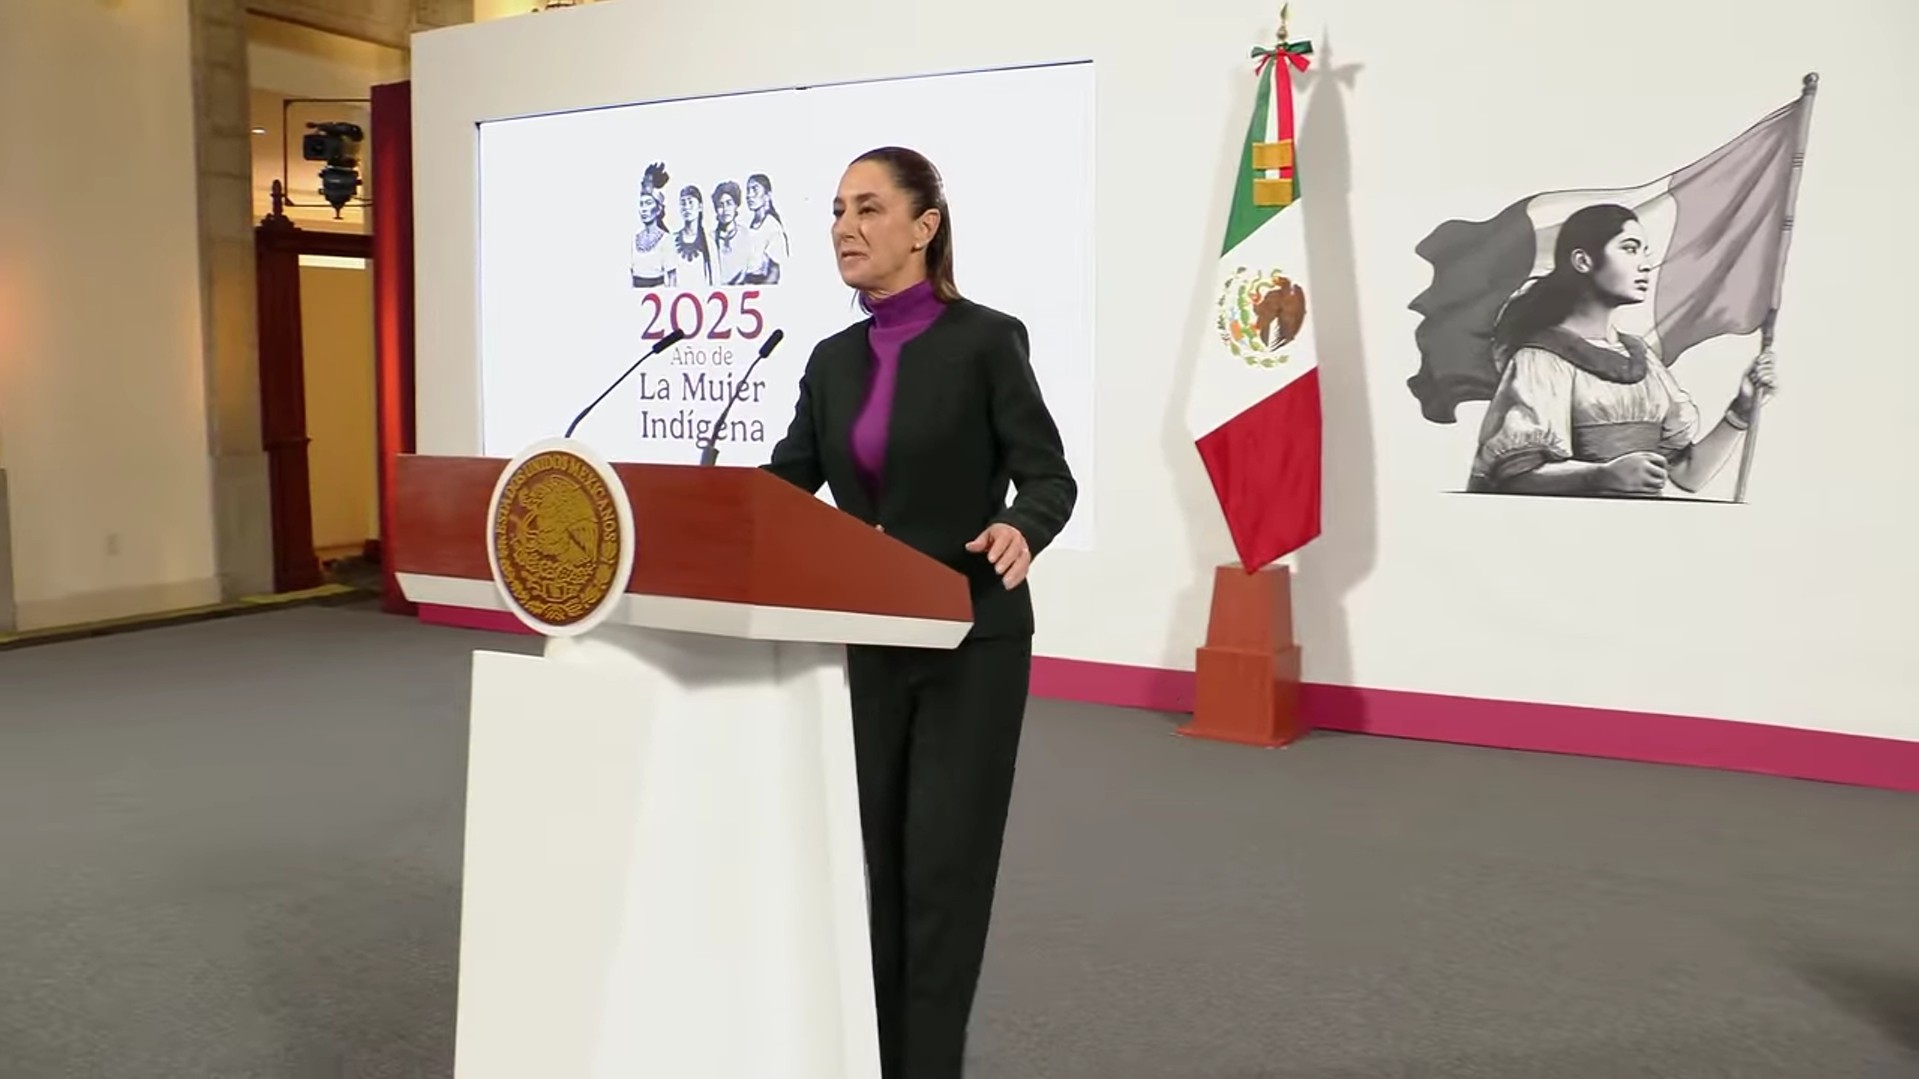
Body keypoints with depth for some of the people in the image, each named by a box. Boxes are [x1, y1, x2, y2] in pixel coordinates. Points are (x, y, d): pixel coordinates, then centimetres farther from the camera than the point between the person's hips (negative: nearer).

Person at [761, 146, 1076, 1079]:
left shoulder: (985, 339, -9)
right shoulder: (833, 360, 9)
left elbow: (1049, 475, -12)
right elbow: (785, 485, 8)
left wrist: (1021, 532, -33)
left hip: (972, 639, -6)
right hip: (867, 641, 6)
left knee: (943, 862, 1)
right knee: (870, 853, 13)